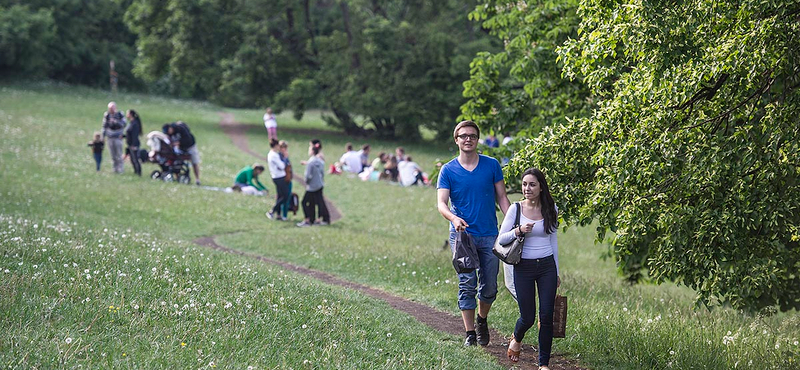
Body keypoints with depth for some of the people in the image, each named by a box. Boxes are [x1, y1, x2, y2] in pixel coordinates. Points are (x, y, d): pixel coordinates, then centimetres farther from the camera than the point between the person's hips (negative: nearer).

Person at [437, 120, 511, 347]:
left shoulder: (491, 165, 5)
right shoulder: (448, 171, 1)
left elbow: (502, 197, 8)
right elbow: (441, 203, -6)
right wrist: (454, 218, -28)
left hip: (490, 235, 2)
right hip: (463, 235, -2)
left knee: (489, 287, 6)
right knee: (467, 285, -6)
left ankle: (482, 321, 33)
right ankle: (470, 333, 2)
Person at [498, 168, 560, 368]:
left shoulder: (551, 209, 3)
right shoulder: (516, 209, -4)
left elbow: (553, 241, 12)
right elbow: (501, 238, -2)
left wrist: (556, 272, 13)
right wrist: (518, 231, -21)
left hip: (547, 266, 2)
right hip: (524, 267, -1)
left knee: (546, 316, -3)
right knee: (528, 318, 2)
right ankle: (517, 338, 37)